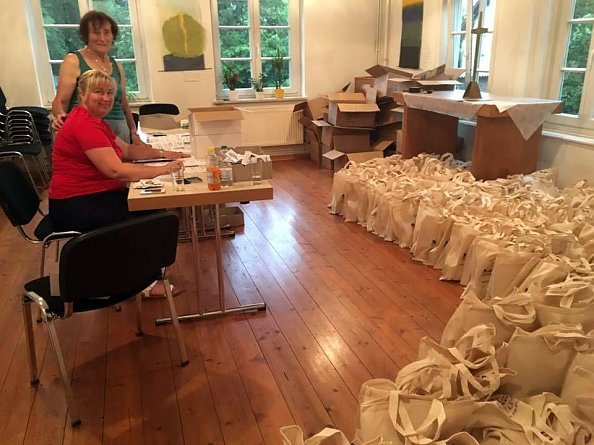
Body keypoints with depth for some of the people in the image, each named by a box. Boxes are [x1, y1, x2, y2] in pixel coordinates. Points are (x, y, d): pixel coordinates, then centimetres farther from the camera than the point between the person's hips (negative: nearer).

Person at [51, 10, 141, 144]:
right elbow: (60, 101, -6)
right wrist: (60, 116, -27)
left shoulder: (117, 66, 15)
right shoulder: (73, 61, 0)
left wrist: (133, 133, 19)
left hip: (119, 130, 5)